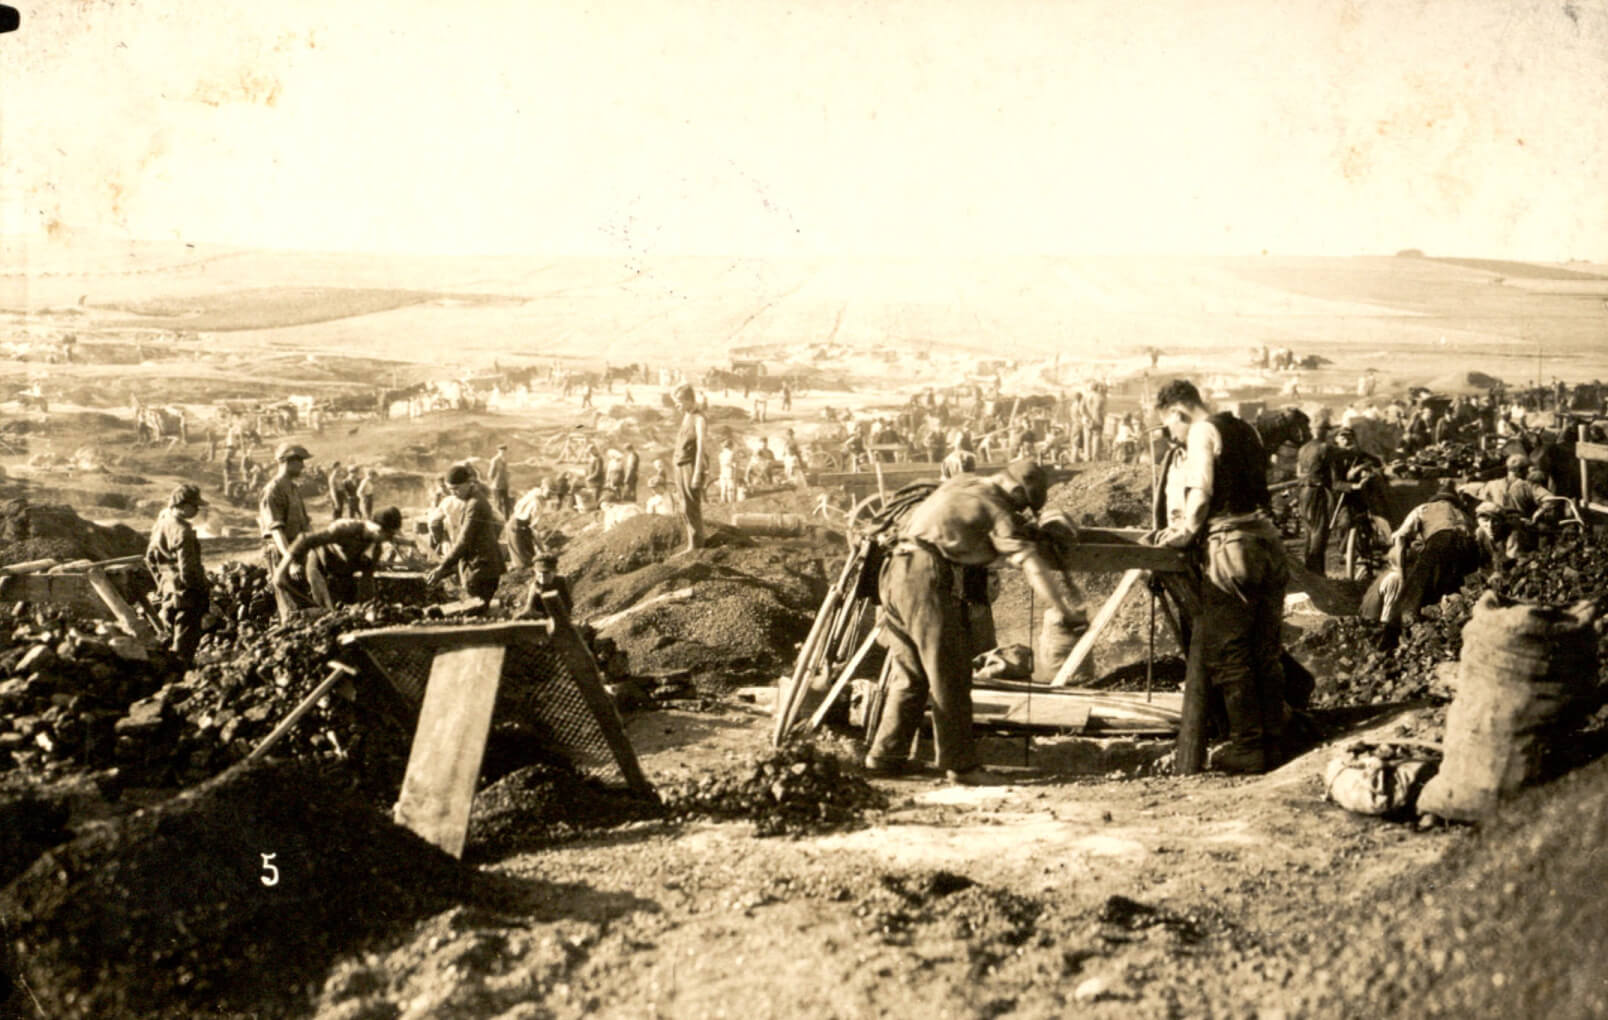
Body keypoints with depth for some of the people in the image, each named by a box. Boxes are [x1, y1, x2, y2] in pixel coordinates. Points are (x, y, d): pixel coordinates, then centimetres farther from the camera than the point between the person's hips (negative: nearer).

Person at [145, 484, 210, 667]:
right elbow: (188, 570, -25)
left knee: (173, 635, 23)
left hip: (167, 591, 9)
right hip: (187, 596, -9)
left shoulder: (161, 523, 4)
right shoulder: (182, 532, -24)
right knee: (185, 640, 2)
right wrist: (204, 591, -12)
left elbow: (150, 558, 14)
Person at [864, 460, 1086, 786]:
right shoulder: (998, 511, -2)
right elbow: (1032, 566, -11)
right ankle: (960, 763, 1)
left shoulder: (959, 484, 21)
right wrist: (1065, 610, -12)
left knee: (909, 674, 16)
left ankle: (885, 755, 18)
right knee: (949, 676, -2)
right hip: (929, 576, -8)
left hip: (895, 569, 8)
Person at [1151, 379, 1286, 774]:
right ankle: (1273, 741, 17)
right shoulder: (1246, 431, 21)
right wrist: (1190, 524, 20)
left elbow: (1201, 493, -14)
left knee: (1227, 654, -1)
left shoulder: (1203, 432, -4)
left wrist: (1185, 532, 1)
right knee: (1266, 653, 12)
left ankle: (1247, 745, 1)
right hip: (1267, 542, 8)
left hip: (1232, 548, -8)